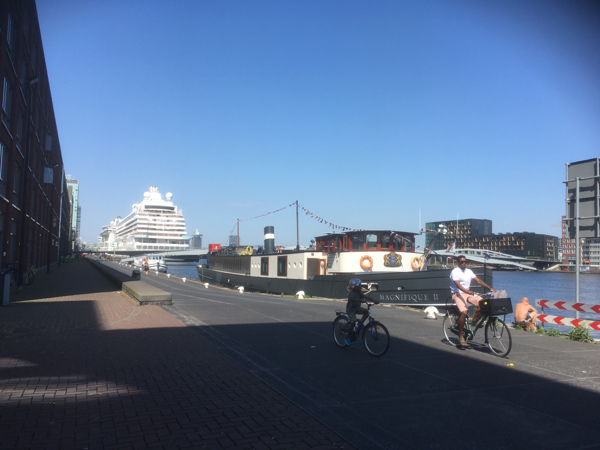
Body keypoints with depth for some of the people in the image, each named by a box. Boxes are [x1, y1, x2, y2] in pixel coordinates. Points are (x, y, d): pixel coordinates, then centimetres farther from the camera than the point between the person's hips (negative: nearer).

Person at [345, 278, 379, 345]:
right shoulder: (351, 293, -22)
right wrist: (361, 300, -59)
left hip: (357, 308, 7)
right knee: (353, 323, -14)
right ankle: (348, 337, 2)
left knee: (366, 311, -16)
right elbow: (353, 299, -42)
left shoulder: (359, 293, 0)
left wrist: (374, 300, -23)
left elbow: (366, 297, -9)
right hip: (351, 309, -7)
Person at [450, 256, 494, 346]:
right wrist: (467, 291, -39)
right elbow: (458, 285, -22)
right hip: (458, 294, -6)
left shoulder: (468, 271, 13)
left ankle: (474, 320, 3)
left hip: (468, 293, 6)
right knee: (464, 312, -27)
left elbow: (478, 281, 6)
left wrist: (490, 288, -6)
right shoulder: (455, 272, -8)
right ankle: (460, 336, -15)